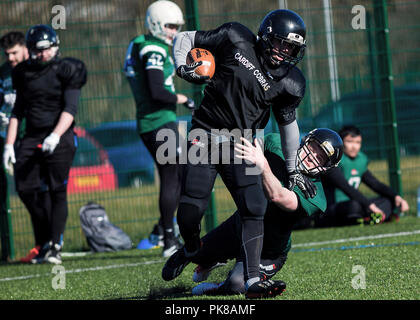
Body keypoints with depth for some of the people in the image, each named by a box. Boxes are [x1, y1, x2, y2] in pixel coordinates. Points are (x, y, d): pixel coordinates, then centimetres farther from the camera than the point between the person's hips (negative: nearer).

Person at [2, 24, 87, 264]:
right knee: (26, 191, -4)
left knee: (57, 192, -7)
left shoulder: (66, 70, -4)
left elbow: (70, 109, -11)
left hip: (59, 138, -5)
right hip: (31, 138, 5)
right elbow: (18, 111, 16)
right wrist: (9, 144, 9)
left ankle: (55, 247, -3)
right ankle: (48, 239, 13)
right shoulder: (24, 73, 11)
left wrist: (55, 136, -25)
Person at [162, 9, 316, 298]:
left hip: (241, 146, 2)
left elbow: (287, 122, 16)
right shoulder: (237, 40, -4)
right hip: (206, 135, -2)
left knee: (254, 209, -14)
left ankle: (253, 280, -12)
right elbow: (184, 38, 6)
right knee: (191, 207, -10)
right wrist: (183, 67, -14)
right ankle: (191, 248, 23)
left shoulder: (289, 83, 1)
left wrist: (293, 170, 19)